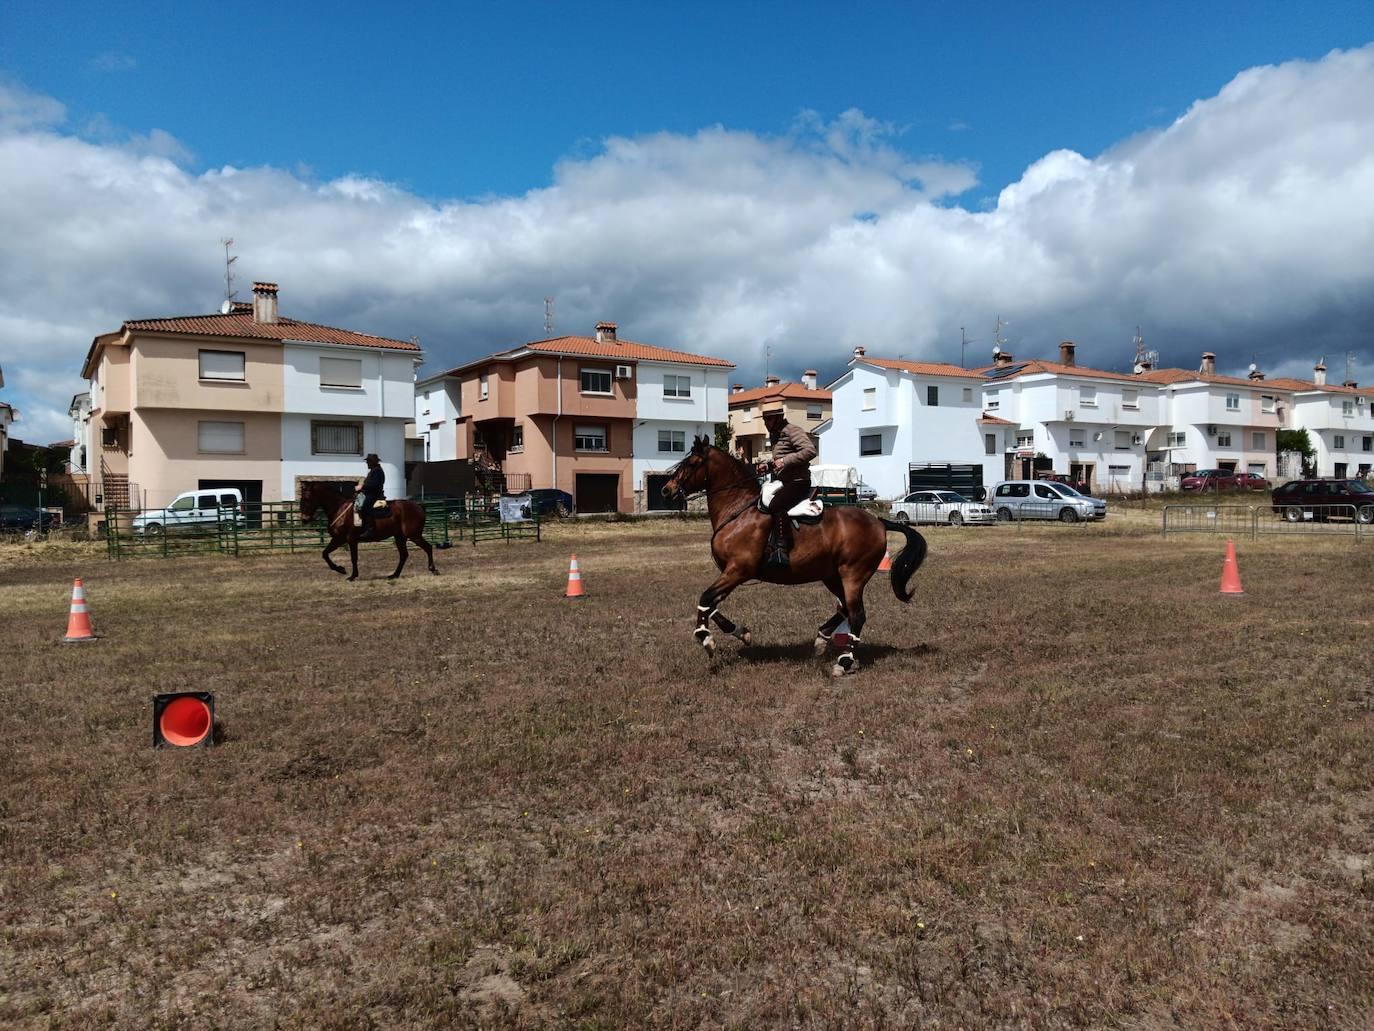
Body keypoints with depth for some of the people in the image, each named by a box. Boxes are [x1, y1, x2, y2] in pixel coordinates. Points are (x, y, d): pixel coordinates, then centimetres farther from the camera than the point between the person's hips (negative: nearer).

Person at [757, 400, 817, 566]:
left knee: (775, 505, -29)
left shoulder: (792, 431, -11)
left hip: (798, 482, -10)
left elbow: (810, 450, -25)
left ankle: (781, 548, -30)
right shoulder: (774, 435, 17)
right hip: (783, 481, 10)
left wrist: (785, 461, -27)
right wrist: (767, 466, 9)